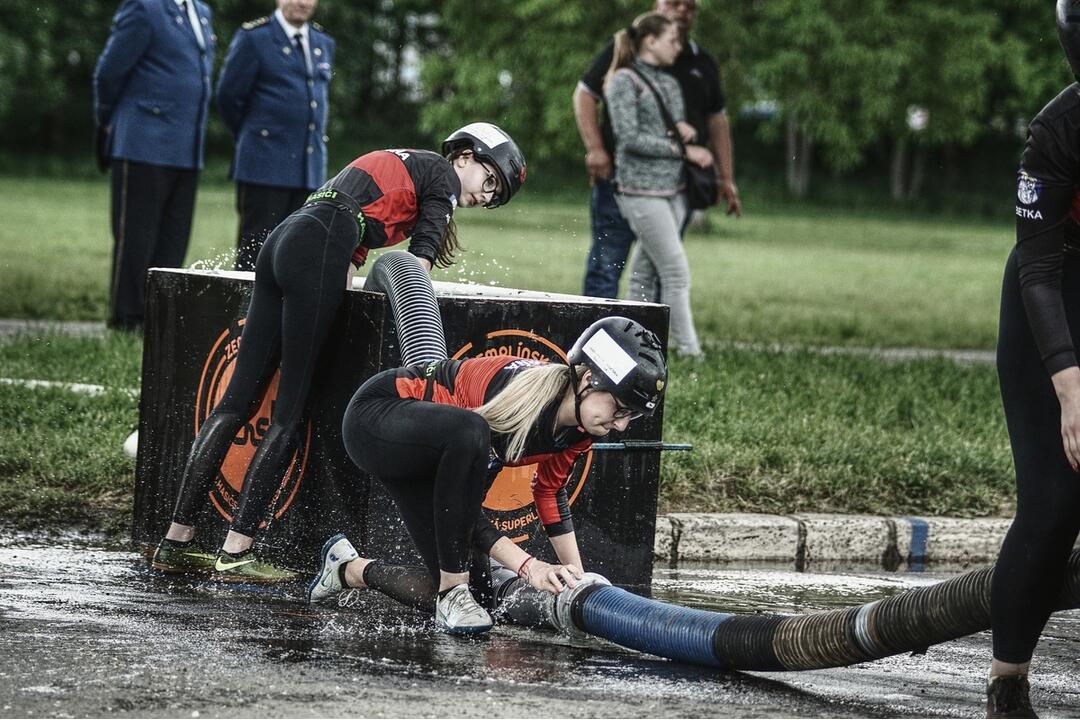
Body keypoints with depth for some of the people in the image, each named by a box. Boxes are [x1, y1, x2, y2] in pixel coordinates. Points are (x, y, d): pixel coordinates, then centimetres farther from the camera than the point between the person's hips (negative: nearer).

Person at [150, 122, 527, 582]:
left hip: (281, 246, 9)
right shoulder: (443, 173, 9)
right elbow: (420, 259, 0)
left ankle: (176, 542, 5)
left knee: (239, 399, 6)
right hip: (317, 254, -9)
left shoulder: (401, 165, 34)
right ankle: (236, 554, -10)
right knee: (289, 414, -7)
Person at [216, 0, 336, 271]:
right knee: (255, 251, -5)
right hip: (265, 166, -5)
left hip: (310, 167, 5)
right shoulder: (254, 37, -3)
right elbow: (228, 96, 1)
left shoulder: (323, 43, 15)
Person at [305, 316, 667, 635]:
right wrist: (528, 565, -35)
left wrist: (577, 576, 3)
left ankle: (348, 568, 26)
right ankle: (454, 594, -29)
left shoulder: (580, 430, -9)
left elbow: (550, 492, 10)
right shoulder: (526, 393, -33)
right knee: (470, 433, -41)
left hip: (426, 457, 8)